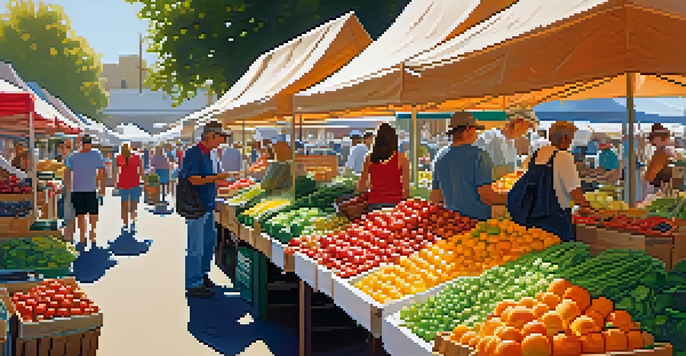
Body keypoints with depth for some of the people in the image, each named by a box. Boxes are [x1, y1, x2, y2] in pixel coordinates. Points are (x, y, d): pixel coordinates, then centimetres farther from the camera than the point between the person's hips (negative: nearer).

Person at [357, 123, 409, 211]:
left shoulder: (369, 158, 3)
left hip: (374, 204, 3)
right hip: (394, 203, -2)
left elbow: (360, 188, 8)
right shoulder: (401, 158, -4)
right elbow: (406, 188, -5)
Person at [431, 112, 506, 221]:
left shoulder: (440, 157, 7)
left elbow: (435, 198, 13)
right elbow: (486, 196, -16)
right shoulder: (479, 155, -11)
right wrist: (509, 199, 0)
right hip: (477, 219, -6)